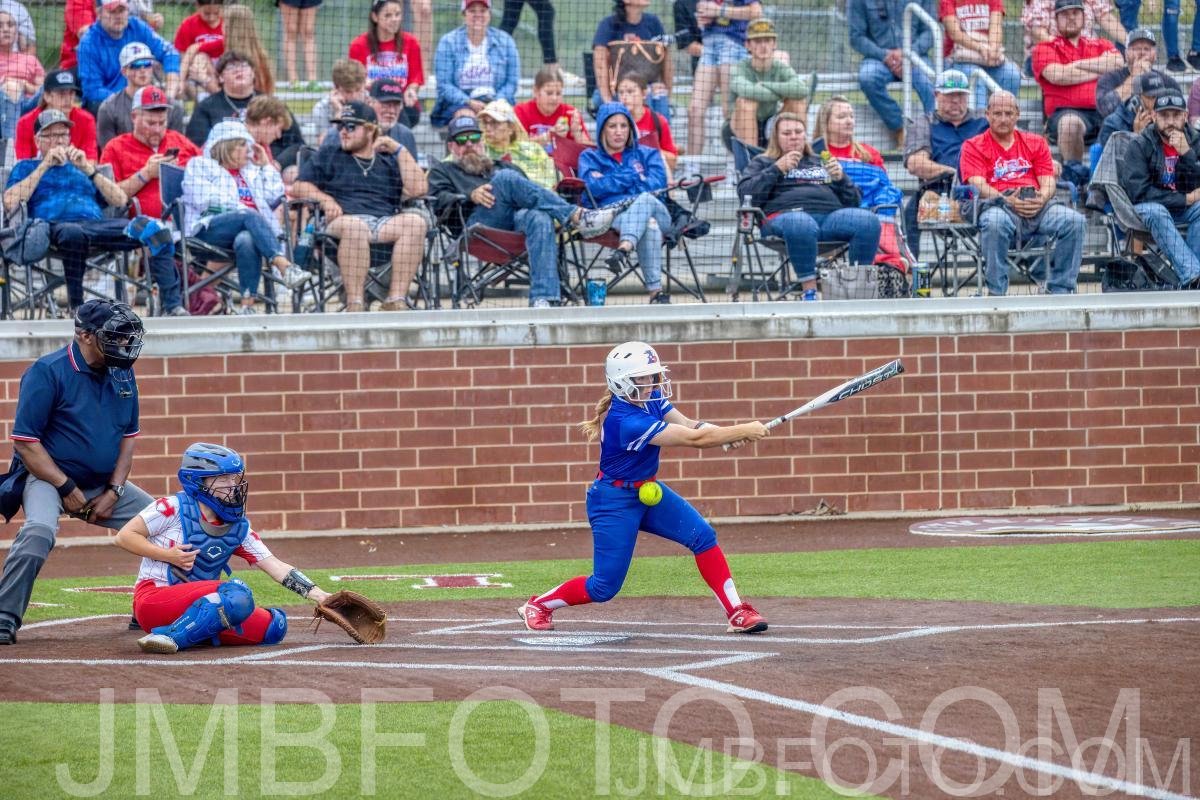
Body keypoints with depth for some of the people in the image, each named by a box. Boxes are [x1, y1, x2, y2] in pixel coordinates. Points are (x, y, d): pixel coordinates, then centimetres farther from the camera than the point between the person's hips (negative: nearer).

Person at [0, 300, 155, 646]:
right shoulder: (48, 371, -16)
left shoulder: (122, 373, 3)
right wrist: (66, 489, -19)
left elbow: (128, 436, 11)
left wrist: (113, 492, -2)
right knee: (40, 528, -35)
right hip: (49, 477, -7)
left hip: (105, 485, 7)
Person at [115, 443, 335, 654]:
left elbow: (275, 567, 5)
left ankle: (198, 634, -9)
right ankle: (169, 636, -30)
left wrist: (319, 595, -6)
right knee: (237, 595, -31)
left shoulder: (239, 528, 9)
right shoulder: (173, 508, -7)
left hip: (196, 604, 7)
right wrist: (168, 555, -17)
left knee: (275, 625, -10)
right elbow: (124, 536, -6)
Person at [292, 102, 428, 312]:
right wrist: (324, 199, -5)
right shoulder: (328, 156, 28)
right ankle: (354, 305, -44)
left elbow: (418, 189, 12)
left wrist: (399, 151, 9)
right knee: (355, 226, -39)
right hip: (341, 221, -2)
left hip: (385, 222, 2)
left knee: (416, 222, -30)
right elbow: (298, 187, 15)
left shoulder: (389, 161, 27)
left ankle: (396, 300, -35)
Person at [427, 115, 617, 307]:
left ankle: (542, 299, -52)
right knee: (505, 178, -31)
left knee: (539, 218, -36)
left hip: (518, 214, 3)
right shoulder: (443, 171, 32)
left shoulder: (503, 167, 41)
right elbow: (439, 201, 10)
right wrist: (471, 196, -10)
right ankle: (576, 216, -36)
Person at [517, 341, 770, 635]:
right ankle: (538, 605, 20)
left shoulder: (650, 400, -5)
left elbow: (689, 425, -11)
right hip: (615, 501, -8)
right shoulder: (627, 421, -31)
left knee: (703, 535, -9)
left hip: (648, 491, 8)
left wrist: (731, 434, -29)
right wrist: (743, 431, -28)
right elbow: (693, 439, -31)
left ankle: (737, 612, -7)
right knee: (605, 586, -4)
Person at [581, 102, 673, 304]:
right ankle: (655, 290, -55)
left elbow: (658, 184, 4)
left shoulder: (647, 154, 27)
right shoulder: (590, 158, 23)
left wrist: (613, 182, 2)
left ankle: (624, 249, -63)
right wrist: (633, 178, 4)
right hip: (612, 216, -2)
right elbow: (594, 187, 0)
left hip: (656, 212, 2)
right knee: (649, 226, -38)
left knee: (645, 199, -37)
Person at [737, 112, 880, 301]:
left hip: (830, 214, 3)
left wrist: (840, 178, 7)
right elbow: (745, 193, 7)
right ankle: (809, 291, -40)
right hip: (787, 214, -3)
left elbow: (854, 201, 27)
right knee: (800, 225, -43)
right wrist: (777, 169, 1)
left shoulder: (820, 163, 34)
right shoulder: (763, 162, 27)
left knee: (869, 221, -29)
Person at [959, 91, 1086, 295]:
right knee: (995, 222, -40)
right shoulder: (973, 146, 13)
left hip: (1037, 206, 3)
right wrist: (1007, 200, -18)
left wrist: (1041, 199, -12)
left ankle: (1060, 290, -18)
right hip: (998, 204, -3)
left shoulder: (1036, 143, 23)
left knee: (1075, 221, -24)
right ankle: (996, 292, -29)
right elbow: (978, 186, -2)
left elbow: (1048, 183, 12)